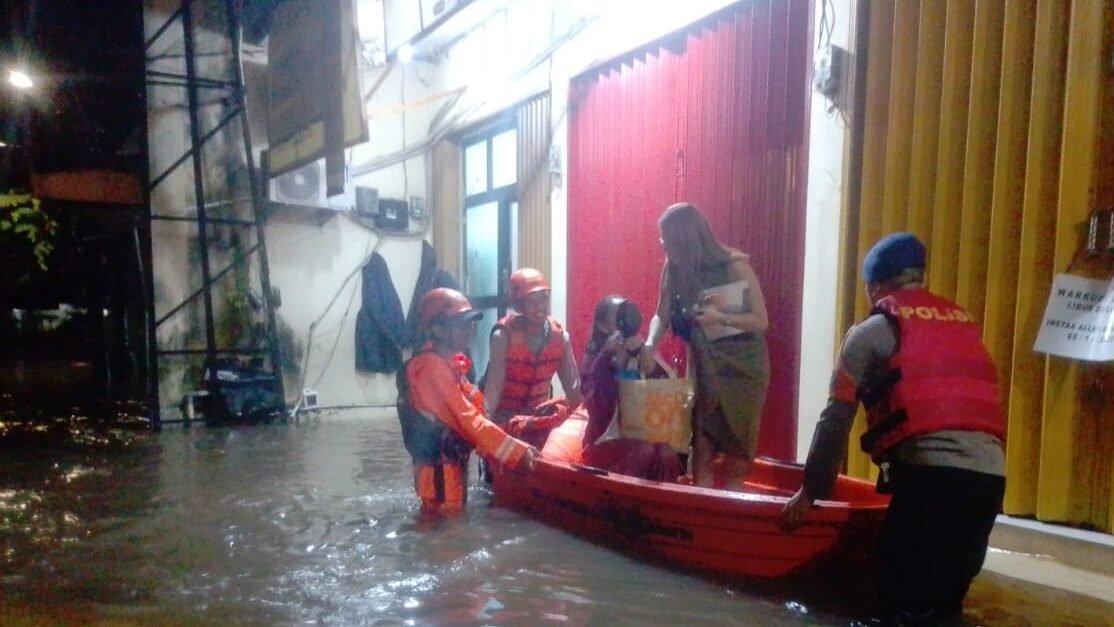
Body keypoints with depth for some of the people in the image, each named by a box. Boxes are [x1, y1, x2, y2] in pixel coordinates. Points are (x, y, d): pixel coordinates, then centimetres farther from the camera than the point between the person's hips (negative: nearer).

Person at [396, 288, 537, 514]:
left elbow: (466, 416, 11)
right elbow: (468, 420, -24)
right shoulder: (432, 366, -20)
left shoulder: (448, 364, 11)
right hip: (440, 467, -10)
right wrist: (518, 452, -23)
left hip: (451, 463, 10)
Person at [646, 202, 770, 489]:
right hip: (703, 363, 3)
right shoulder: (674, 269, -8)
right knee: (701, 441, 1)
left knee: (737, 441, 5)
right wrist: (649, 345, -19)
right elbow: (662, 315, -1)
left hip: (743, 363, -3)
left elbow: (761, 321, -14)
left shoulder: (735, 266, -19)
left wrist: (720, 317, -29)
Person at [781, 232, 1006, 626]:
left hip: (931, 471, -6)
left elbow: (835, 419, 5)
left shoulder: (872, 330, 7)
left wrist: (811, 491, 13)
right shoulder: (963, 322, 24)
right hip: (990, 471, 7)